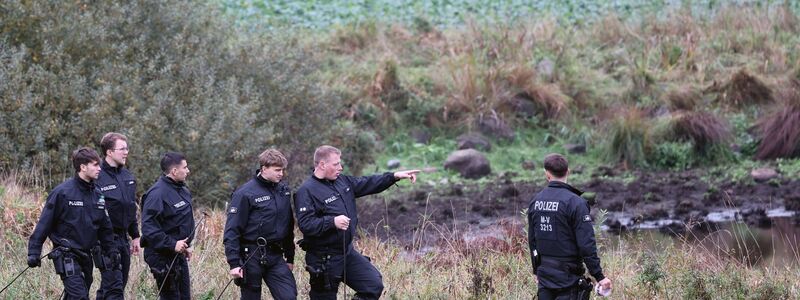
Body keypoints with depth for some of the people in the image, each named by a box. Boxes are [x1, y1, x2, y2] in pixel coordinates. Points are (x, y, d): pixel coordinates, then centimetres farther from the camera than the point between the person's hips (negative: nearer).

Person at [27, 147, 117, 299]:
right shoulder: (62, 192, -11)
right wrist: (34, 252, -12)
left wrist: (111, 252, 15)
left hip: (86, 256, 7)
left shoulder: (97, 194, 8)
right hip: (67, 256, -7)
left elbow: (104, 227, 18)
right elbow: (44, 223, -9)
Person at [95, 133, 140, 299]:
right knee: (113, 287, -13)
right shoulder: (98, 177, -13)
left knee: (120, 285, 11)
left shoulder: (127, 176, 13)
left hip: (123, 239, 8)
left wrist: (135, 236, 21)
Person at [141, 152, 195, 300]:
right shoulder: (158, 193, -19)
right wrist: (172, 244, -30)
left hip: (179, 253, 9)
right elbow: (148, 227, -27)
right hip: (163, 257, -9)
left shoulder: (182, 190, 11)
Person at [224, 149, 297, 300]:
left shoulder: (283, 191, 8)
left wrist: (290, 257, 18)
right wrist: (234, 263, -18)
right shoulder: (245, 193, -11)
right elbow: (232, 230, -13)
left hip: (276, 256, 5)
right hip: (252, 257, -5)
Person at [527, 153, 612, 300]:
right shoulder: (575, 203, -14)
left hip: (544, 275, 6)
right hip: (568, 276, -6)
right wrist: (599, 276, -12)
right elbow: (587, 244, -17)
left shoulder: (535, 201, 5)